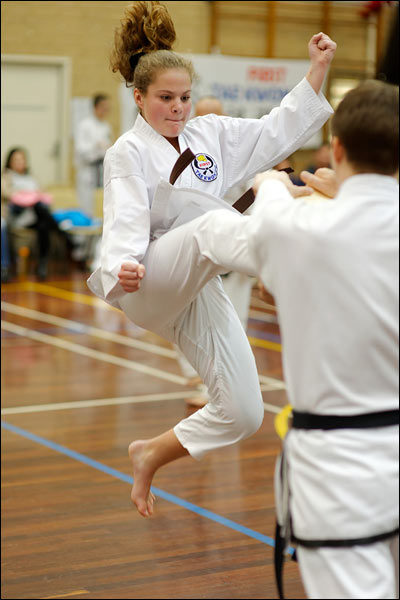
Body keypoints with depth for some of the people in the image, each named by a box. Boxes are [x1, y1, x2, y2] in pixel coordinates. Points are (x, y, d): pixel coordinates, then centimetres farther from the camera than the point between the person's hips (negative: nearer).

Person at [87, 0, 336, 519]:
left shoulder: (211, 135, 14)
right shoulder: (129, 153, -3)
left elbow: (279, 131, 15)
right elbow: (126, 221, -17)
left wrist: (318, 69, 8)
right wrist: (122, 268, -38)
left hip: (198, 295, 6)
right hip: (153, 284, -6)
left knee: (243, 414, 2)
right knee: (217, 224, -37)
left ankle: (151, 456, 24)